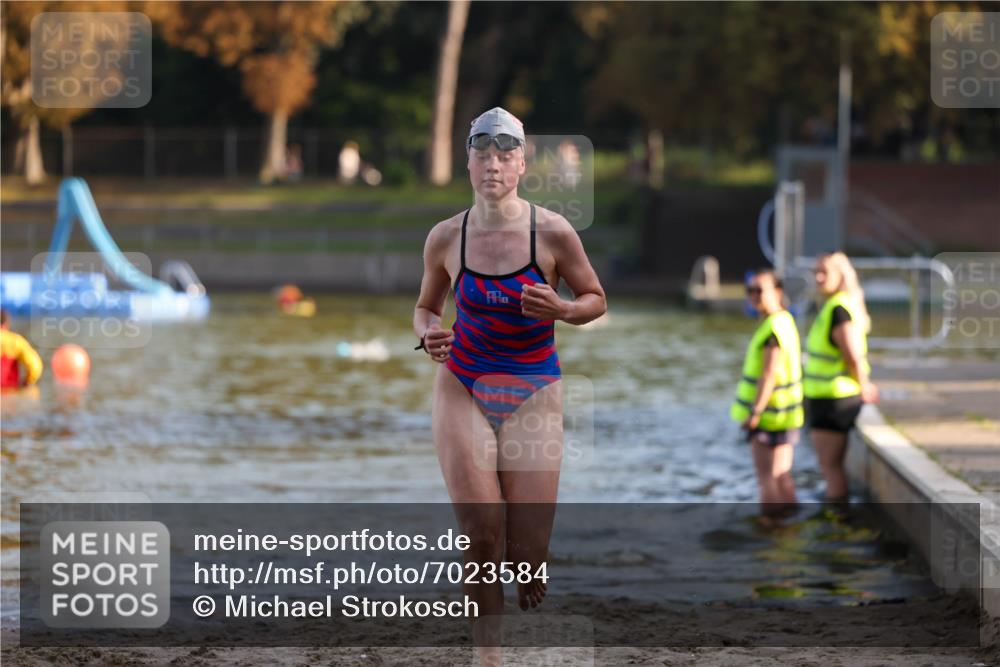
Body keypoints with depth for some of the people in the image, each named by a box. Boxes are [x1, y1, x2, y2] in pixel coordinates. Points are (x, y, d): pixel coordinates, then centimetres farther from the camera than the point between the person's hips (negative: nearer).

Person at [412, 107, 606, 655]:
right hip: (462, 389, 1)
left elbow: (596, 300, 5)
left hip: (533, 391, -1)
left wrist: (560, 309, -17)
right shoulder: (445, 238, -1)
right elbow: (425, 307, 15)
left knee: (527, 553, -5)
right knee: (481, 537, -13)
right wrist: (427, 334, -8)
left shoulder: (553, 233, -7)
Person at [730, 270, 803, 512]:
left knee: (767, 477, -7)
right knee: (781, 476, 14)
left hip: (770, 413, -10)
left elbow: (769, 374, -24)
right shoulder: (785, 320, 12)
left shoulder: (774, 327, -19)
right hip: (780, 415, 10)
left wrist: (754, 412, -23)